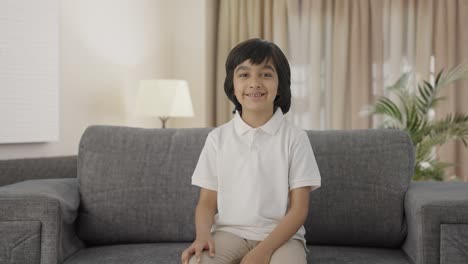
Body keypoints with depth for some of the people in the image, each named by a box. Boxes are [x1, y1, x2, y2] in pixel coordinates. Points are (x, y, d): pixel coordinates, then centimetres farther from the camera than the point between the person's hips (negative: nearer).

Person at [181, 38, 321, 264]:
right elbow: (207, 201, 6)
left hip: (281, 236, -1)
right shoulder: (217, 138, 5)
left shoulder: (295, 138, -1)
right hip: (229, 232, 1)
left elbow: (299, 208, -4)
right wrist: (203, 235, -16)